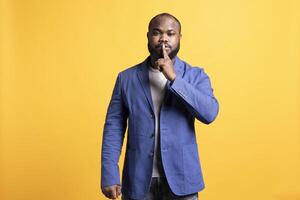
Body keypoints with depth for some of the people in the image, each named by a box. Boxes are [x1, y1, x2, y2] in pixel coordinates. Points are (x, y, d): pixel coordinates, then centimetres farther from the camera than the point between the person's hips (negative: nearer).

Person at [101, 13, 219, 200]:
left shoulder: (195, 75, 0)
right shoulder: (127, 78, 1)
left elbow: (210, 113, -15)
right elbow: (113, 128, 0)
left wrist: (174, 79, -19)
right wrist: (110, 175, -7)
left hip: (180, 180, 0)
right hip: (138, 181, 1)